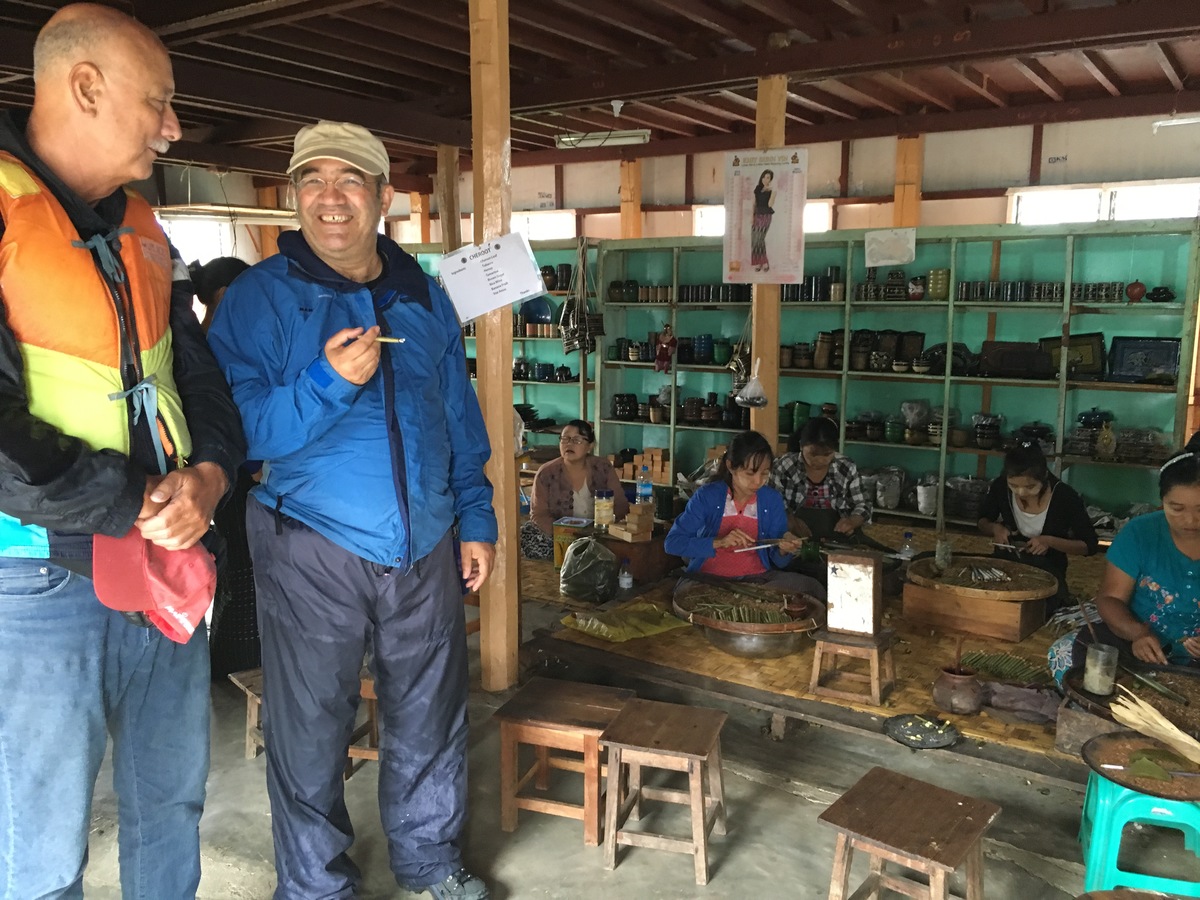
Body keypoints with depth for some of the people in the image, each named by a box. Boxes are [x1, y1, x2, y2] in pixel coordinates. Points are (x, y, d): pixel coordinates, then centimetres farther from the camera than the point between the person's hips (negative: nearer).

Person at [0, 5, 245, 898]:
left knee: (174, 797, 20)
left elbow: (199, 370, 14)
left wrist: (210, 473, -5)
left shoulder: (140, 233, 10)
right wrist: (133, 509, -15)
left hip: (166, 558, 7)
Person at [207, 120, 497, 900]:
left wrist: (477, 518, 8)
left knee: (432, 717, 16)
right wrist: (327, 382, -26)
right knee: (311, 733, 8)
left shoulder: (424, 296, 7)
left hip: (427, 546, 4)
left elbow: (461, 420, 11)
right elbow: (239, 430, -12)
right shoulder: (260, 297, -6)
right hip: (312, 550, -3)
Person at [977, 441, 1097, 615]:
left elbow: (1090, 545, -6)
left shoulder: (1065, 497, -17)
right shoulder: (1000, 487, -10)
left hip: (1047, 574, -2)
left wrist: (1050, 541, -22)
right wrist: (995, 528, -14)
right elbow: (983, 521, 10)